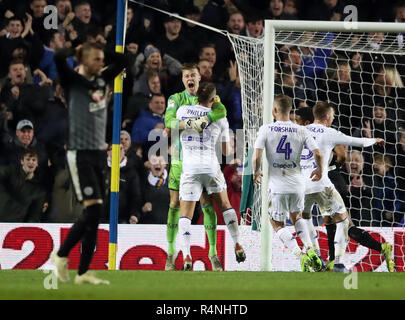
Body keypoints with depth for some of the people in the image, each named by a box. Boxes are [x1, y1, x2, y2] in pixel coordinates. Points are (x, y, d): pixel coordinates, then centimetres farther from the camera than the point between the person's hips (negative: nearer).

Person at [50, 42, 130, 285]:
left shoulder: (102, 80, 14)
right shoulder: (73, 81, -5)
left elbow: (123, 61, 24)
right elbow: (59, 58, -22)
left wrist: (101, 50, 13)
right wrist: (77, 50, -3)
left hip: (98, 154, 7)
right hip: (80, 153, -7)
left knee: (95, 215, 5)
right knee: (94, 208, -16)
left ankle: (83, 272, 8)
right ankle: (61, 255, 0)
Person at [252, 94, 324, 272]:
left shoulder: (266, 130, -6)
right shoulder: (301, 131, 0)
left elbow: (256, 157, -12)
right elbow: (317, 154, -6)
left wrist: (256, 173, 8)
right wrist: (319, 171, 15)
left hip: (277, 184, -3)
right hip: (297, 183, 3)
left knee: (277, 224, 10)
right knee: (296, 216, 28)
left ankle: (301, 257, -10)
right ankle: (310, 250, 8)